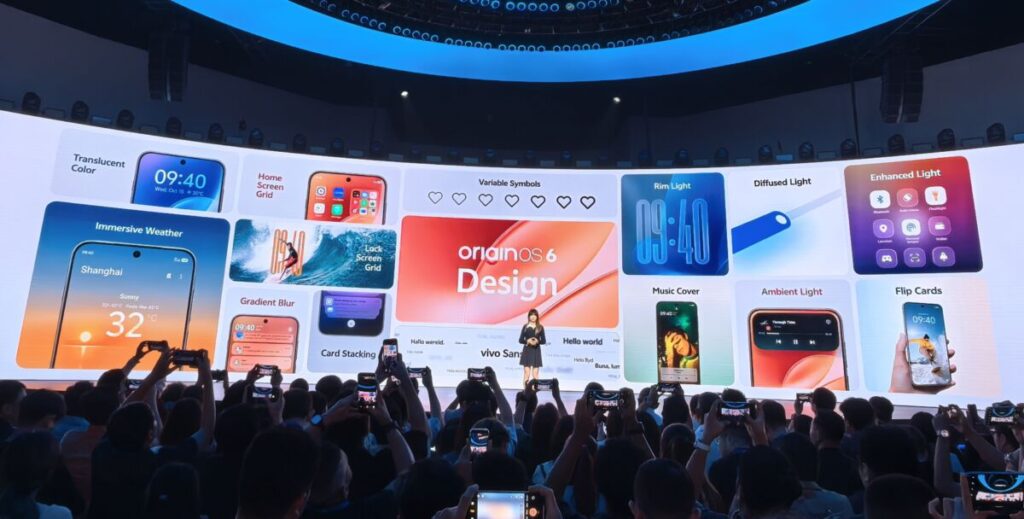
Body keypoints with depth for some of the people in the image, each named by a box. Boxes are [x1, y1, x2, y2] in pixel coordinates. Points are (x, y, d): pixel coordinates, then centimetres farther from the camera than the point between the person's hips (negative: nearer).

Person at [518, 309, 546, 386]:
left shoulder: (540, 327, 5)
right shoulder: (525, 326, 4)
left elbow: (544, 341, 4)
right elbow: (520, 340, 3)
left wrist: (537, 341, -15)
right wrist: (527, 341, -15)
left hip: (536, 352, 1)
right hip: (527, 351, -1)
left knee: (535, 374, 1)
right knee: (527, 373, -5)